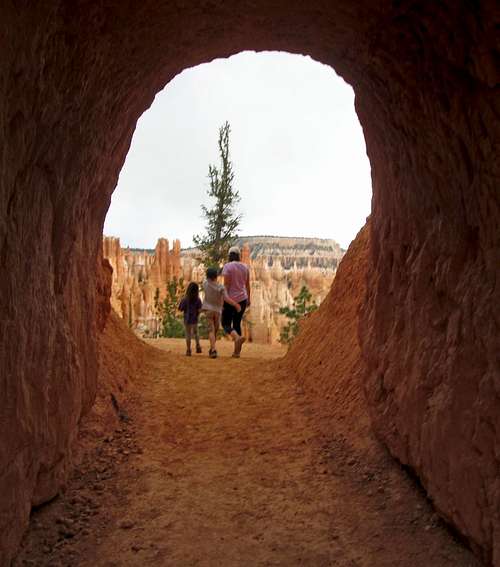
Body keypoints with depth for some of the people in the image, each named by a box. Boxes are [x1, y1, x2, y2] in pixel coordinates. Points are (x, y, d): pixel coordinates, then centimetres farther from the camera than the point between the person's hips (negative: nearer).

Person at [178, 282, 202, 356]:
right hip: (195, 319, 1)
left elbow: (180, 309, -6)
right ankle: (198, 346, 8)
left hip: (187, 320, -1)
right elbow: (199, 310, -12)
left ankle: (188, 350, 11)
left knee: (188, 334, 9)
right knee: (195, 332, 24)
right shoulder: (198, 300, -9)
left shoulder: (185, 299, -11)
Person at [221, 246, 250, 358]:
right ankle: (236, 351, 10)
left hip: (230, 299, -5)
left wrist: (223, 301, -13)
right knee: (236, 324, 14)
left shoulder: (227, 266, -12)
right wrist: (248, 299, 19)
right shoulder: (245, 267, 4)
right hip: (242, 299, 5)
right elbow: (247, 284, 9)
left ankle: (238, 337, -28)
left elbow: (226, 285, -16)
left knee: (226, 324, 4)